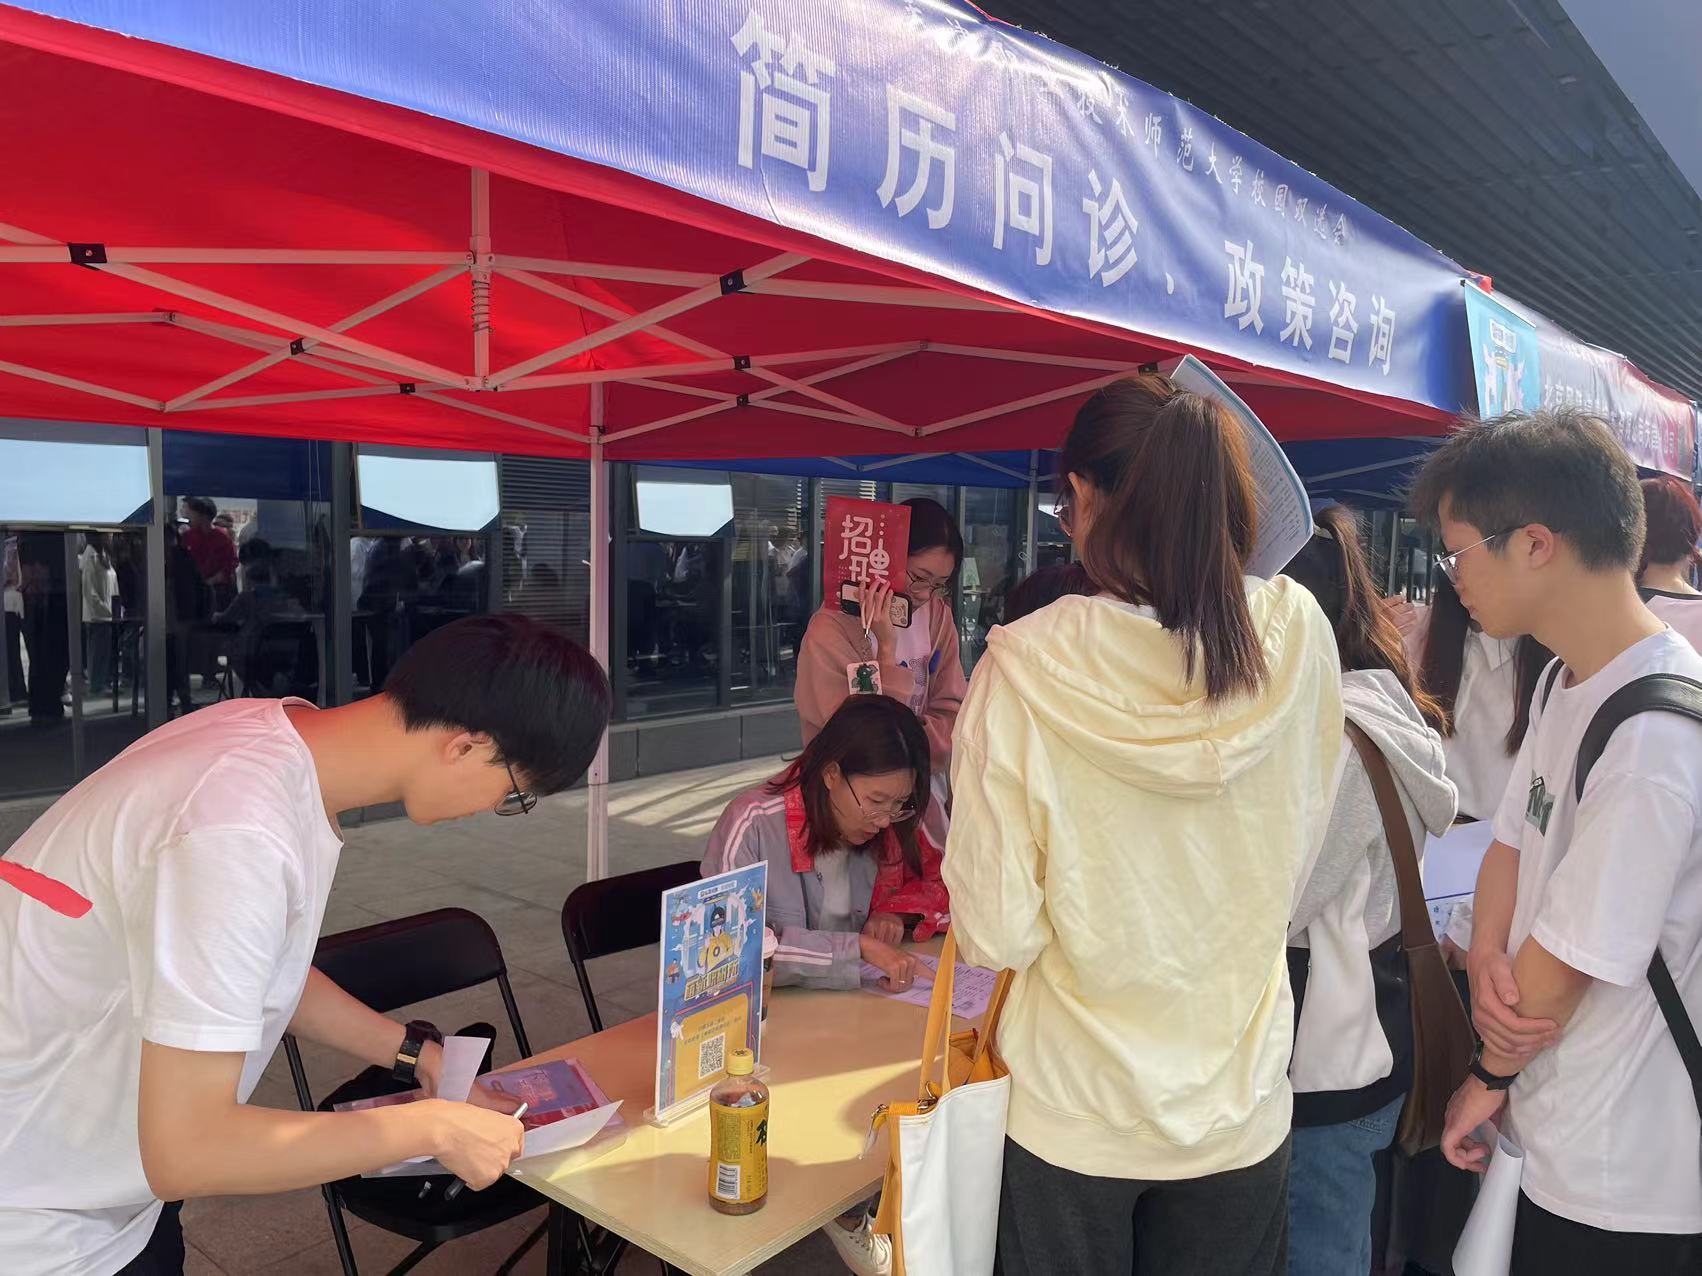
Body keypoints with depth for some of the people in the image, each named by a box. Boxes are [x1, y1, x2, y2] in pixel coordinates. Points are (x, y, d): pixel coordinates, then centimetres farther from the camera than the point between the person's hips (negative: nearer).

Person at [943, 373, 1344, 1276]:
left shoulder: (1028, 667, -22)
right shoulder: (1298, 634, -12)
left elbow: (996, 935, -19)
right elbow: (1300, 842, 3)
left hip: (1076, 1112, -2)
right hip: (1241, 1100, 3)